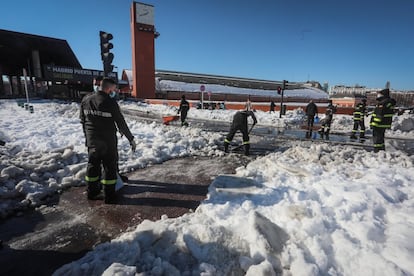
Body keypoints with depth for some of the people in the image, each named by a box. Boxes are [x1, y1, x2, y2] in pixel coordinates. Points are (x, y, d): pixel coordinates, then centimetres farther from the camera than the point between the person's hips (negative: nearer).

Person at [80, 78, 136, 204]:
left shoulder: (86, 100, 0)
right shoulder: (111, 102, -17)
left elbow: (83, 120, 8)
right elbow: (121, 123, -13)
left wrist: (87, 135, 21)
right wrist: (131, 139, -4)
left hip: (92, 141, 5)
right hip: (108, 141, -5)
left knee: (93, 164, 18)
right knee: (109, 166, 6)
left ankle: (92, 192, 32)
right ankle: (109, 196, 15)